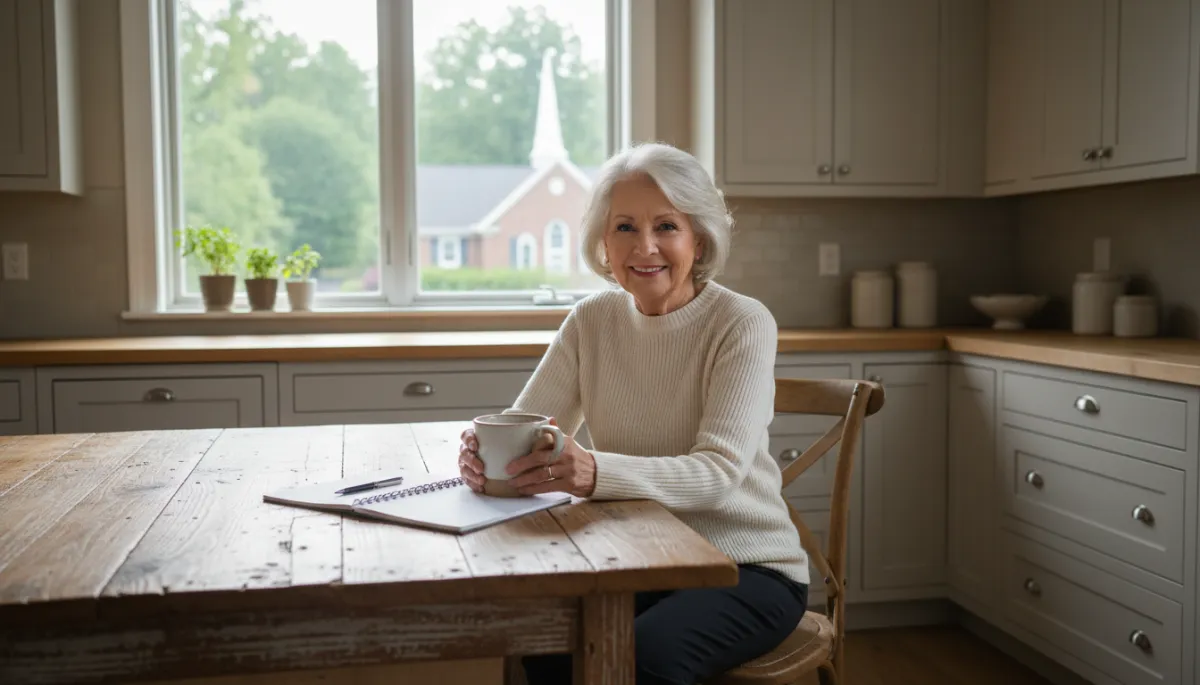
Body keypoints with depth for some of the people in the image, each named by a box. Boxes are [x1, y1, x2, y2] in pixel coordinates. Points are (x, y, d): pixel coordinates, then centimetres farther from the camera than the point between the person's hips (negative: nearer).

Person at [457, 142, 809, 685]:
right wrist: (484, 455, -29)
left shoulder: (743, 324, -14)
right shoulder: (592, 320, 1)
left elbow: (719, 472, -25)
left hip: (747, 567, -3)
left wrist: (594, 473, -43)